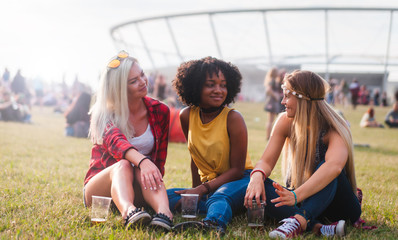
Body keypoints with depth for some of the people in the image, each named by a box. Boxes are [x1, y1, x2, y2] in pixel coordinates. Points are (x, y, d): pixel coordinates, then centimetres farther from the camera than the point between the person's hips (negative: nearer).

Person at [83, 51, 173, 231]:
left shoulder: (159, 111, 2)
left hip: (137, 189, 2)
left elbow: (160, 158, 5)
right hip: (99, 187, -2)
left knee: (144, 172, -33)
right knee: (123, 165, -35)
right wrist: (142, 161, -50)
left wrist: (154, 180, -17)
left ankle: (164, 213, -62)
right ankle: (128, 212, -65)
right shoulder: (105, 113, -8)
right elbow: (115, 141, -30)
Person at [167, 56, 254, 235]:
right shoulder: (187, 116, 3)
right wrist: (195, 191, 10)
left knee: (220, 197, -40)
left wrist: (203, 189, -20)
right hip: (207, 185, 6)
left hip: (238, 182, -6)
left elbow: (237, 169, -12)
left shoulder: (233, 118, -11)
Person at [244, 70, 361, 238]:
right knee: (259, 186, -24)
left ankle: (299, 220, -51)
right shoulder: (286, 122, -6)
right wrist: (257, 176, -34)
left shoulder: (334, 130, -21)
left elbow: (334, 166, -42)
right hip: (302, 202, 4)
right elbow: (266, 161, -10)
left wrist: (297, 195, -56)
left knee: (329, 165, -33)